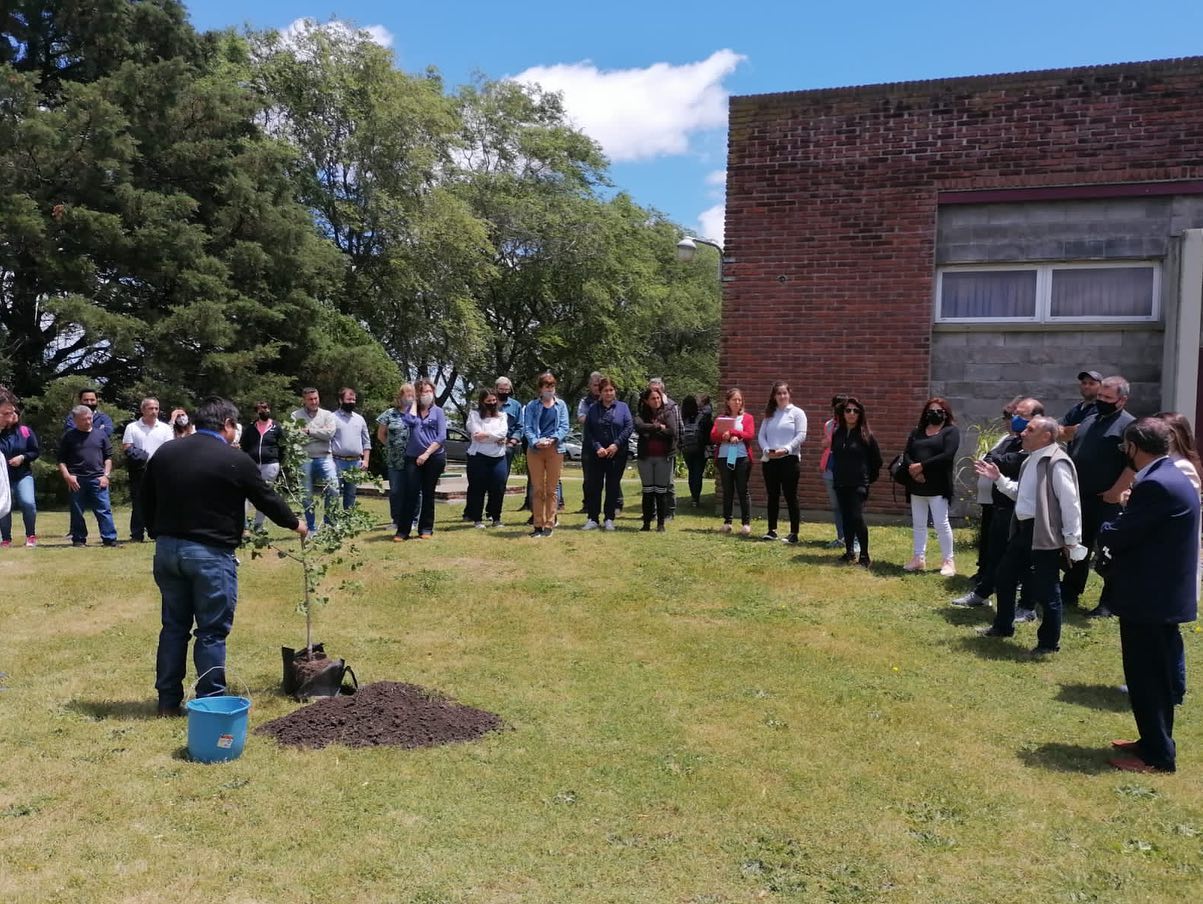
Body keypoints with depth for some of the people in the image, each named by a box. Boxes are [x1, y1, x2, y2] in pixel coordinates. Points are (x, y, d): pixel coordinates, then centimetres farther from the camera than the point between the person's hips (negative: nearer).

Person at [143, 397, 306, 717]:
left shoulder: (164, 453, 8)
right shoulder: (235, 460, -9)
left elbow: (147, 500, 14)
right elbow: (267, 499, 1)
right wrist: (295, 524, 17)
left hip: (167, 549, 6)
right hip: (210, 554, -6)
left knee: (174, 626, 16)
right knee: (212, 632, 3)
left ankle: (168, 701, 22)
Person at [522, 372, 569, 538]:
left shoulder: (561, 405, 9)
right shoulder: (532, 405, 7)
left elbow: (564, 427, 1)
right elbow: (527, 427, -2)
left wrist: (552, 439, -16)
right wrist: (536, 441, -20)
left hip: (555, 450, 0)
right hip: (535, 450, 0)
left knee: (551, 490, 2)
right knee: (537, 490, 2)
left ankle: (549, 524, 7)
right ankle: (538, 525, 6)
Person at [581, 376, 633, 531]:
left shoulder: (622, 407, 5)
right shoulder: (593, 409, 8)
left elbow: (629, 426, -4)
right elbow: (588, 431, 2)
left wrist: (616, 444, -13)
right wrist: (597, 447, -12)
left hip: (617, 453, -1)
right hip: (597, 454, 1)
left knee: (613, 486, 4)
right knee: (594, 485, -1)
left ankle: (609, 519, 11)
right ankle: (592, 518, 5)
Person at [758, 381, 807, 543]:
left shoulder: (797, 413, 1)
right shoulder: (769, 414, 14)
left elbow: (801, 435, -8)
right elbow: (761, 435, 9)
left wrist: (785, 449, -19)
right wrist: (767, 449, -10)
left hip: (789, 459, -4)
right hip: (769, 460, 4)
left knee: (790, 496, -2)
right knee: (773, 496, 9)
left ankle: (794, 533, 2)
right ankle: (772, 530, 16)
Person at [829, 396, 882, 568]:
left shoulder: (866, 435, -6)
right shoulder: (837, 434, 7)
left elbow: (877, 460, 0)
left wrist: (870, 478, 2)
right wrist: (835, 477, 13)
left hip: (859, 484, -5)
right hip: (840, 484, 5)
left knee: (857, 517, -14)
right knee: (846, 518, 10)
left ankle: (864, 556, -8)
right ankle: (849, 552, 20)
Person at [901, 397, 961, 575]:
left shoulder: (951, 431, -1)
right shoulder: (917, 432, 16)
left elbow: (947, 456, -15)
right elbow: (906, 454, 6)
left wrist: (922, 466, -16)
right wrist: (912, 468, -15)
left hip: (938, 486, -6)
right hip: (917, 485, 6)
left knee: (941, 523, -4)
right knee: (918, 524, 10)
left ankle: (948, 561, 6)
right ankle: (919, 558, 19)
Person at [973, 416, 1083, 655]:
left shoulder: (1057, 463, -17)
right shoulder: (1031, 460, 14)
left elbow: (1070, 503, -18)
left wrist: (1071, 540, -17)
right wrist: (998, 478, 12)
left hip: (1044, 535, -10)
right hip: (1023, 529, 10)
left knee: (1046, 590, 1)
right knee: (1004, 577, 20)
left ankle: (1049, 642, 16)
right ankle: (1003, 626, 37)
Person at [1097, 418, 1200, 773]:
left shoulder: (1155, 485, -22)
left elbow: (1116, 536, -20)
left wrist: (1105, 531, -1)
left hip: (1149, 597, -10)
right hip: (1167, 593, 10)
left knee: (1147, 677, 1)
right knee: (1158, 674, 19)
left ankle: (1157, 756, 10)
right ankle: (1154, 741, 31)